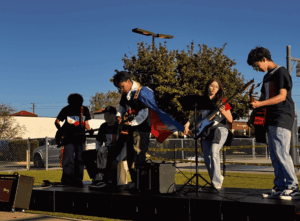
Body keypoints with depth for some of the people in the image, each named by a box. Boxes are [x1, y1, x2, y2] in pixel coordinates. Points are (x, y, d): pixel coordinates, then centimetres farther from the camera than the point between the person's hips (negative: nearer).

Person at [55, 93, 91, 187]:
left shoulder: (84, 110, 4)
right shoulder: (66, 110, -3)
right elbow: (57, 121, 6)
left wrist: (89, 130, -10)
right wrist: (61, 130, -8)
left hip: (80, 138, 3)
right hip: (69, 138, -3)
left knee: (80, 160, 3)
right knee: (68, 159, -9)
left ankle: (78, 180, 9)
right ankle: (67, 179, -4)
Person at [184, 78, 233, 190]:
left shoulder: (221, 101, 4)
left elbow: (230, 120, 2)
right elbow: (196, 115, 15)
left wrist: (223, 111, -16)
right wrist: (188, 123, -4)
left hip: (220, 129, -4)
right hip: (206, 131, 4)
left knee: (214, 152, -25)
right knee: (207, 160, -2)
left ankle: (216, 183, -20)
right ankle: (218, 178, 20)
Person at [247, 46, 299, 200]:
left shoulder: (281, 72, -6)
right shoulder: (267, 77, 21)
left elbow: (282, 96, -16)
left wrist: (260, 104, -22)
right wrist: (256, 106, 9)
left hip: (282, 119, -9)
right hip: (271, 120, 9)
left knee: (281, 153, -14)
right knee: (275, 155, 6)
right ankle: (280, 187, 9)